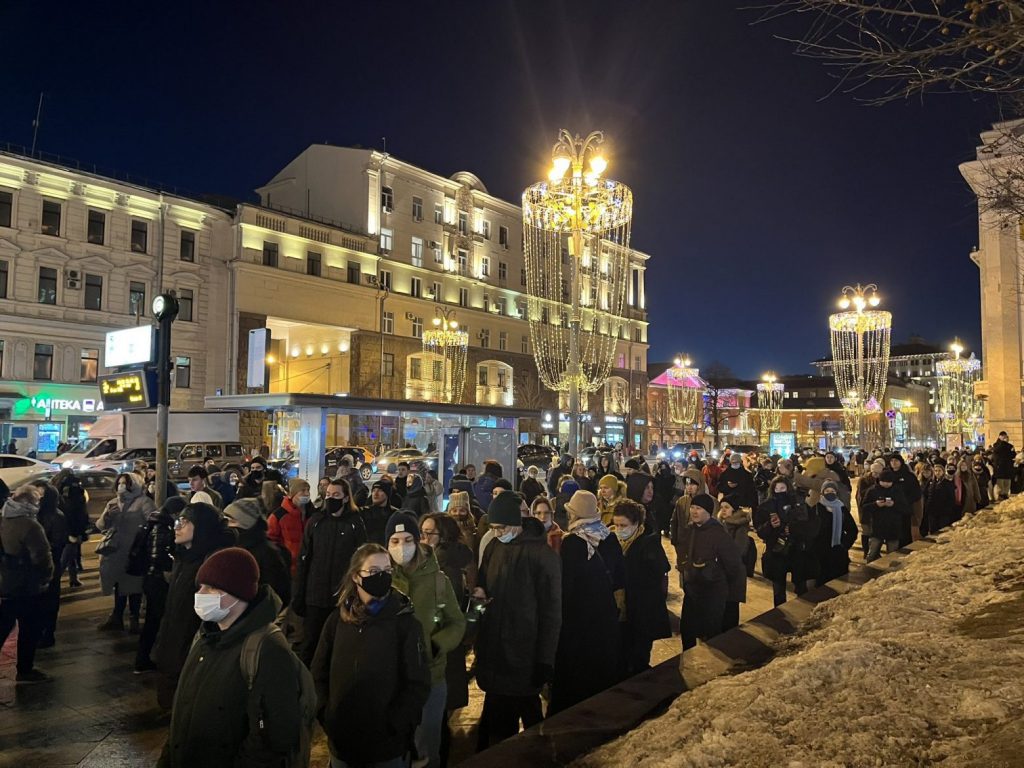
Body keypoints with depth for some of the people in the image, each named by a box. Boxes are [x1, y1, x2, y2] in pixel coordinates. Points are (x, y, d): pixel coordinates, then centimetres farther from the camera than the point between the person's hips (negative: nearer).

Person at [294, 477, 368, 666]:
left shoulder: (355, 523, -2)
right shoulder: (315, 521, 3)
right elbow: (303, 559, 3)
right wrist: (298, 594, -1)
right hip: (315, 594, 1)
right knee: (310, 643, 10)